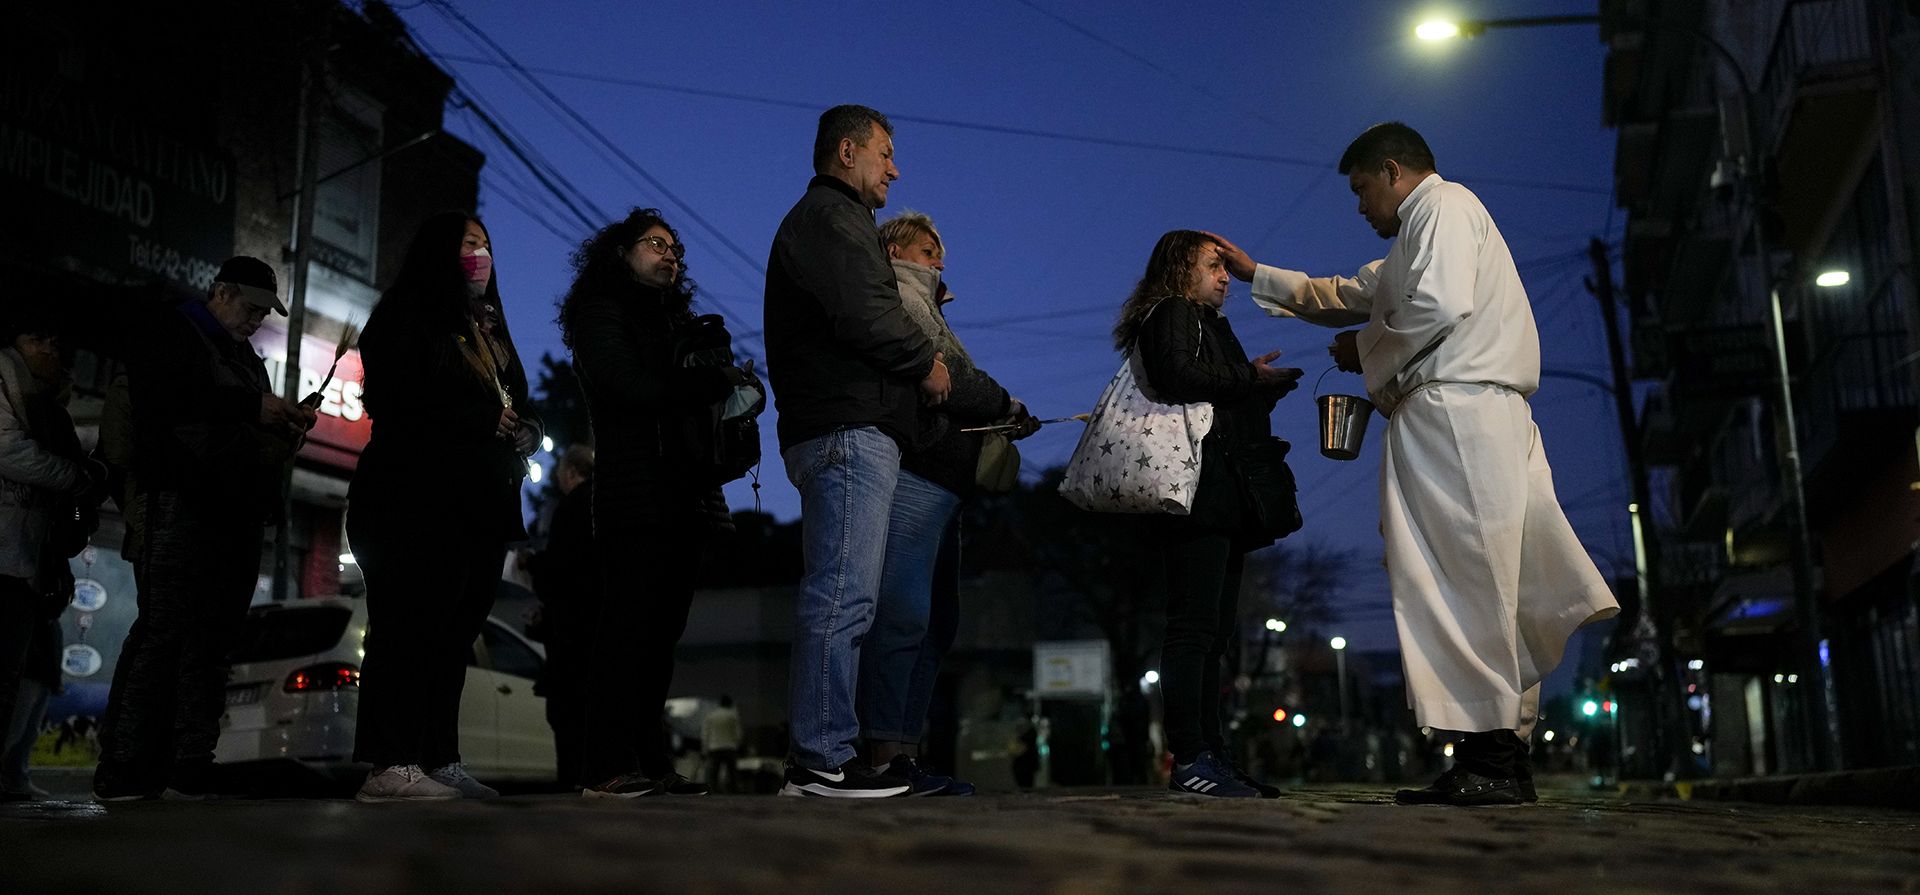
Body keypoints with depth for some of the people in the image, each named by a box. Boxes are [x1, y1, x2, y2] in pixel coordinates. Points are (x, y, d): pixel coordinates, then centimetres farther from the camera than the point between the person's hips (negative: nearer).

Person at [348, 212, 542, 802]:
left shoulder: (488, 330, 26)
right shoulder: (404, 319, 3)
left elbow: (517, 409, 24)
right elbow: (406, 404, -12)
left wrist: (520, 432, 1)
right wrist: (489, 420, -8)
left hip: (479, 507, 8)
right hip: (416, 502, -7)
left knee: (453, 636, 4)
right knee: (409, 629, -12)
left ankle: (440, 761, 4)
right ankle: (390, 765, -13)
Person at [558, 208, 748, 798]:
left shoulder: (679, 323, 28)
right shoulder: (601, 313, 5)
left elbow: (692, 392, 21)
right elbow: (629, 386, -11)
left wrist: (727, 385, -1)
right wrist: (715, 382, -8)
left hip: (685, 496, 7)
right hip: (634, 494, -7)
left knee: (662, 629, 3)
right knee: (628, 625, -12)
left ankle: (649, 761, 5)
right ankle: (610, 767, -12)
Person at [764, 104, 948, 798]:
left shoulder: (822, 218, 31)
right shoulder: (830, 216, -2)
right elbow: (864, 314, -17)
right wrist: (927, 362, -2)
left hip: (842, 431, 11)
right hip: (851, 428, -11)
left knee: (838, 597, 8)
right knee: (841, 596, -12)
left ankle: (816, 758, 10)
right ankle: (823, 759, -12)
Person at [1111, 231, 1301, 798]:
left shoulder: (1207, 324, 31)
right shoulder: (1171, 315, 2)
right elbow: (1177, 378, -18)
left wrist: (1265, 390, 13)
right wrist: (1250, 379, -10)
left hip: (1221, 497, 10)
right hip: (1196, 492, -10)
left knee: (1211, 631, 6)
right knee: (1194, 625, -14)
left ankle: (1209, 756, 8)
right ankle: (1188, 762, -15)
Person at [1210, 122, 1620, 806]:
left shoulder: (1443, 204, 0)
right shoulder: (1415, 241, 33)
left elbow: (1442, 305, -17)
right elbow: (1345, 296, 43)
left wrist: (1365, 351, -3)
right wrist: (1255, 275, 43)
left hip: (1456, 410, -10)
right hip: (1456, 421, 10)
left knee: (1460, 582, -13)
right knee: (1476, 586, 4)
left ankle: (1489, 763, -13)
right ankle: (1502, 763, 4)